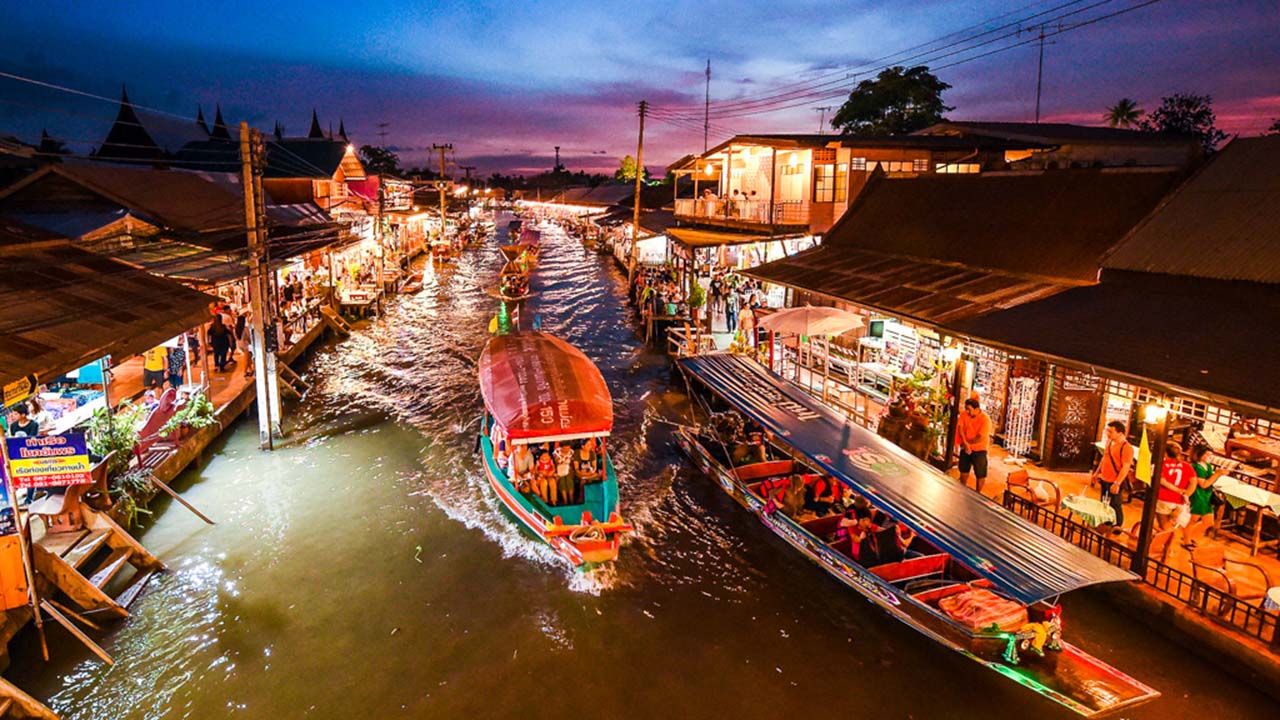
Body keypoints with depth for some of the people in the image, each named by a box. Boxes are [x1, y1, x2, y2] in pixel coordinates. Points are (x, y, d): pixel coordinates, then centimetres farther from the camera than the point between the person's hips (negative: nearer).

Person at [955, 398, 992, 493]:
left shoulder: (985, 419, -23)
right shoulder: (964, 414, -9)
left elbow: (980, 438, -24)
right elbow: (960, 428, -14)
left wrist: (967, 442, -14)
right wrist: (965, 443, -24)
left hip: (979, 450, -5)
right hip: (965, 448, 5)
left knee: (980, 474, 1)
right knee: (964, 470, 19)